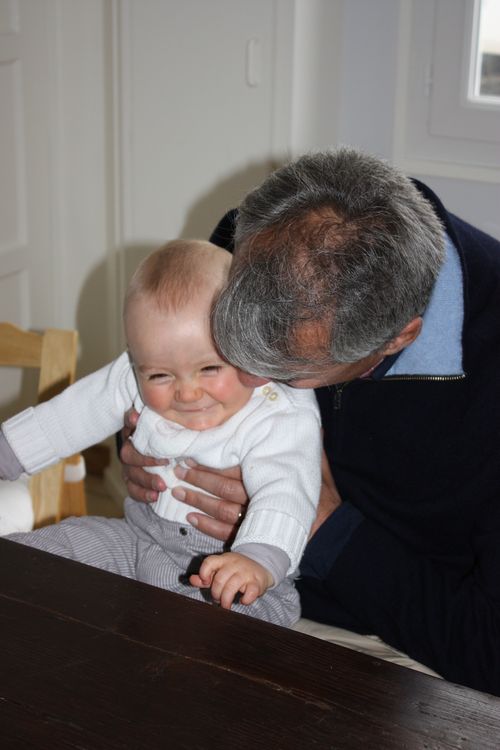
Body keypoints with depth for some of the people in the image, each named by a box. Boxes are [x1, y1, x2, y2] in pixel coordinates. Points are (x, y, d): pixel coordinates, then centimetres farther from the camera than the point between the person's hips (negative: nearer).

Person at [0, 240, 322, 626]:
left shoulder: (283, 418, -23)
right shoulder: (142, 377, -5)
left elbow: (283, 494, -36)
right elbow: (76, 413, 10)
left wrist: (259, 561, -56)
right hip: (141, 536, 7)